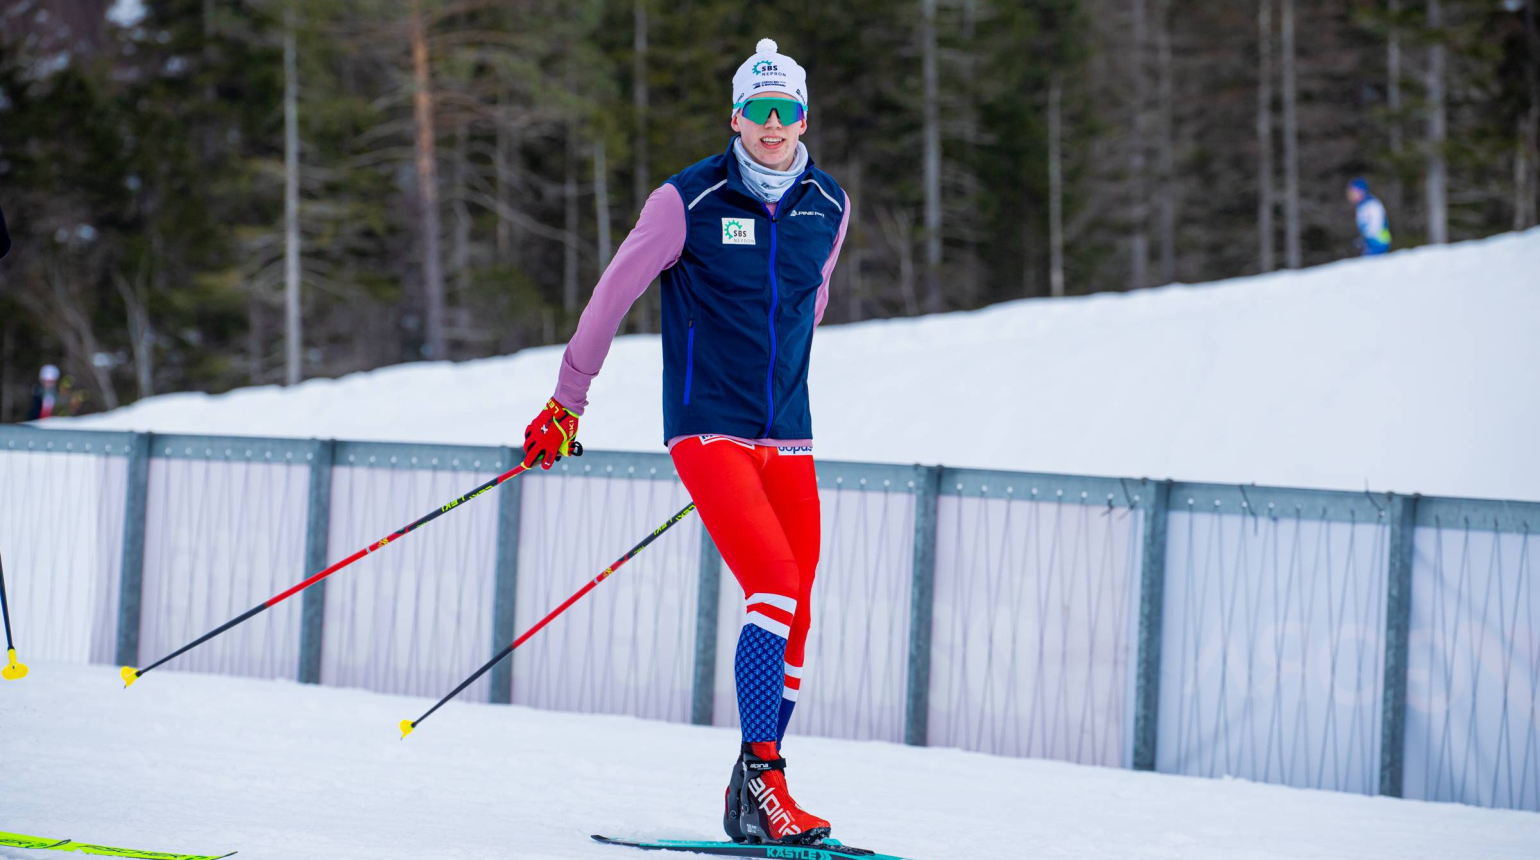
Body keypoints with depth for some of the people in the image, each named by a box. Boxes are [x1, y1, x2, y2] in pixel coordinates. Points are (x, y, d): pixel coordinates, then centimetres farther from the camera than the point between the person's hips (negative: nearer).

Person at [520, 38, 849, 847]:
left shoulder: (828, 206, 7)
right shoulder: (688, 201, -7)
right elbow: (615, 292, 2)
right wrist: (567, 399, 8)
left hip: (788, 438, 5)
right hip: (707, 430, -5)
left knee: (794, 621, 1)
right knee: (775, 589, -21)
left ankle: (751, 805, 11)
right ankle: (760, 775, -18)